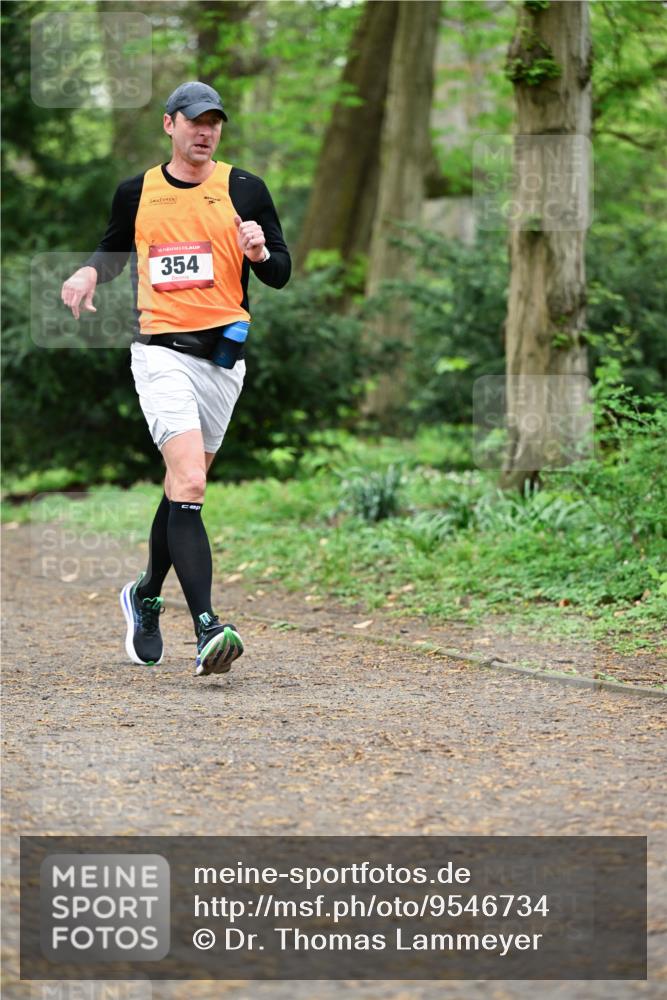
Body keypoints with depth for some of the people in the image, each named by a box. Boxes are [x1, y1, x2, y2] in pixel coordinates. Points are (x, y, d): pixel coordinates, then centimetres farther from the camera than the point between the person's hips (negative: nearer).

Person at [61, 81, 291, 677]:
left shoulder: (245, 190, 6)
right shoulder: (136, 192, 8)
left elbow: (281, 275, 8)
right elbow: (116, 248, 26)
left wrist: (260, 253, -15)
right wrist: (90, 272, 4)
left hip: (223, 354, 2)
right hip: (161, 352, -2)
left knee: (183, 488, 11)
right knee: (187, 484, -19)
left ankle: (147, 595, 37)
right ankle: (207, 630, -26)